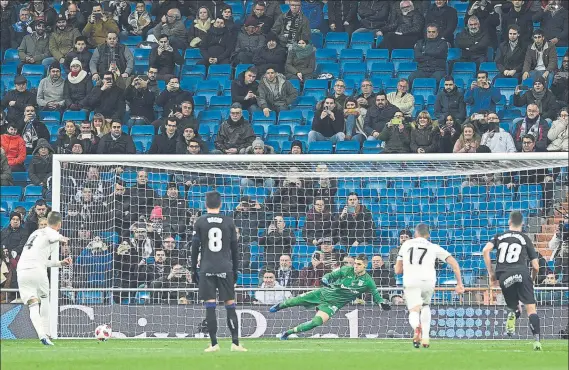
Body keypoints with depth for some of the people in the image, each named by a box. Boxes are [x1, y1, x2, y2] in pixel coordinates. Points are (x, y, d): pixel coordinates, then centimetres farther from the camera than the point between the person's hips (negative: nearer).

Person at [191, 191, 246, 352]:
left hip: (207, 269, -1)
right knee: (230, 305, 2)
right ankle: (235, 342, -4)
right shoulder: (228, 222, 5)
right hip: (225, 269, 1)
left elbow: (195, 248, 2)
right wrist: (235, 270, 18)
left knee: (210, 306, -1)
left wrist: (194, 270, 9)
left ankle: (214, 344, -4)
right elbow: (234, 248, 9)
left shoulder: (200, 222, 2)